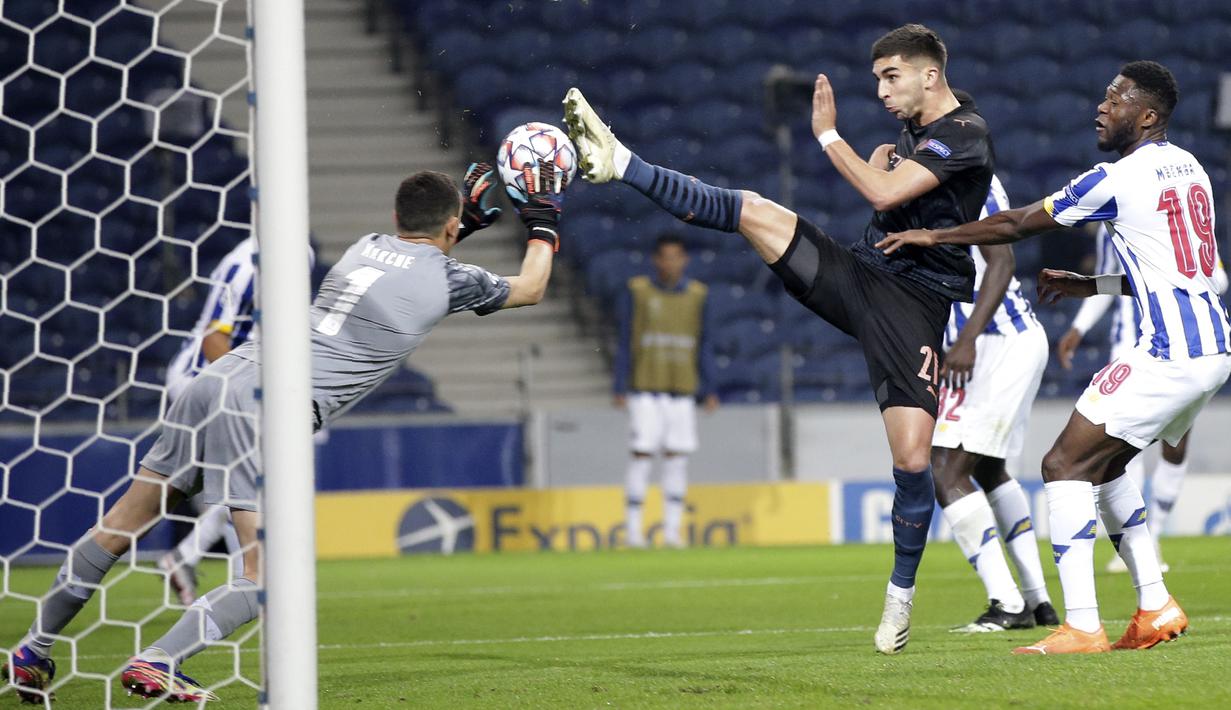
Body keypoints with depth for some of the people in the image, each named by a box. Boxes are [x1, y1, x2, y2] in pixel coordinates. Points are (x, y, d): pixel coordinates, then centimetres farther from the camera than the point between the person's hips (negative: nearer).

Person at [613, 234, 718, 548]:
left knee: (677, 459, 2)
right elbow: (624, 343, 2)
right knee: (641, 455, -7)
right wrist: (620, 389, -3)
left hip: (682, 392, 3)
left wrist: (709, 390, 8)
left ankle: (672, 530, 6)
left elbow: (704, 345, 13)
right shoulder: (637, 292, 1)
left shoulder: (697, 295, 8)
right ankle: (633, 528, -2)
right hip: (646, 389, -3)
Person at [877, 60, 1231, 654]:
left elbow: (1017, 225, -2)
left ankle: (1081, 627, -13)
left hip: (1169, 354, -9)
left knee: (1066, 465, -7)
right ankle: (1155, 607, 17)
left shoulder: (1120, 178, -10)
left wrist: (934, 236, 9)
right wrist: (1083, 286, 26)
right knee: (1103, 464, 21)